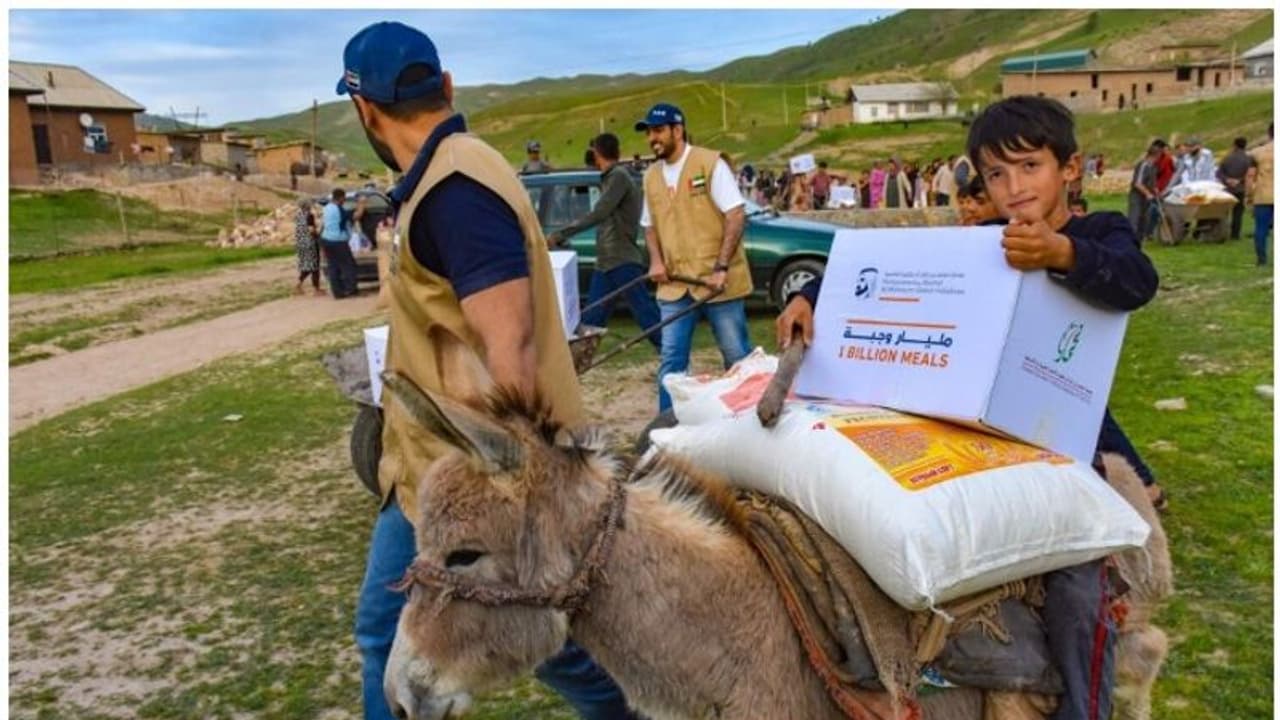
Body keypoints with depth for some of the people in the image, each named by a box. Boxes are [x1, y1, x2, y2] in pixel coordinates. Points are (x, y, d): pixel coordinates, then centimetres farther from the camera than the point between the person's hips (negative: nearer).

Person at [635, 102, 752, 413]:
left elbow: (736, 216, -12)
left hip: (718, 281, -5)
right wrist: (656, 260, 1)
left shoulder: (710, 163, -7)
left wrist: (721, 267, -19)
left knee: (738, 355, 4)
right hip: (675, 285, 5)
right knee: (671, 359, 4)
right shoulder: (652, 175, 11)